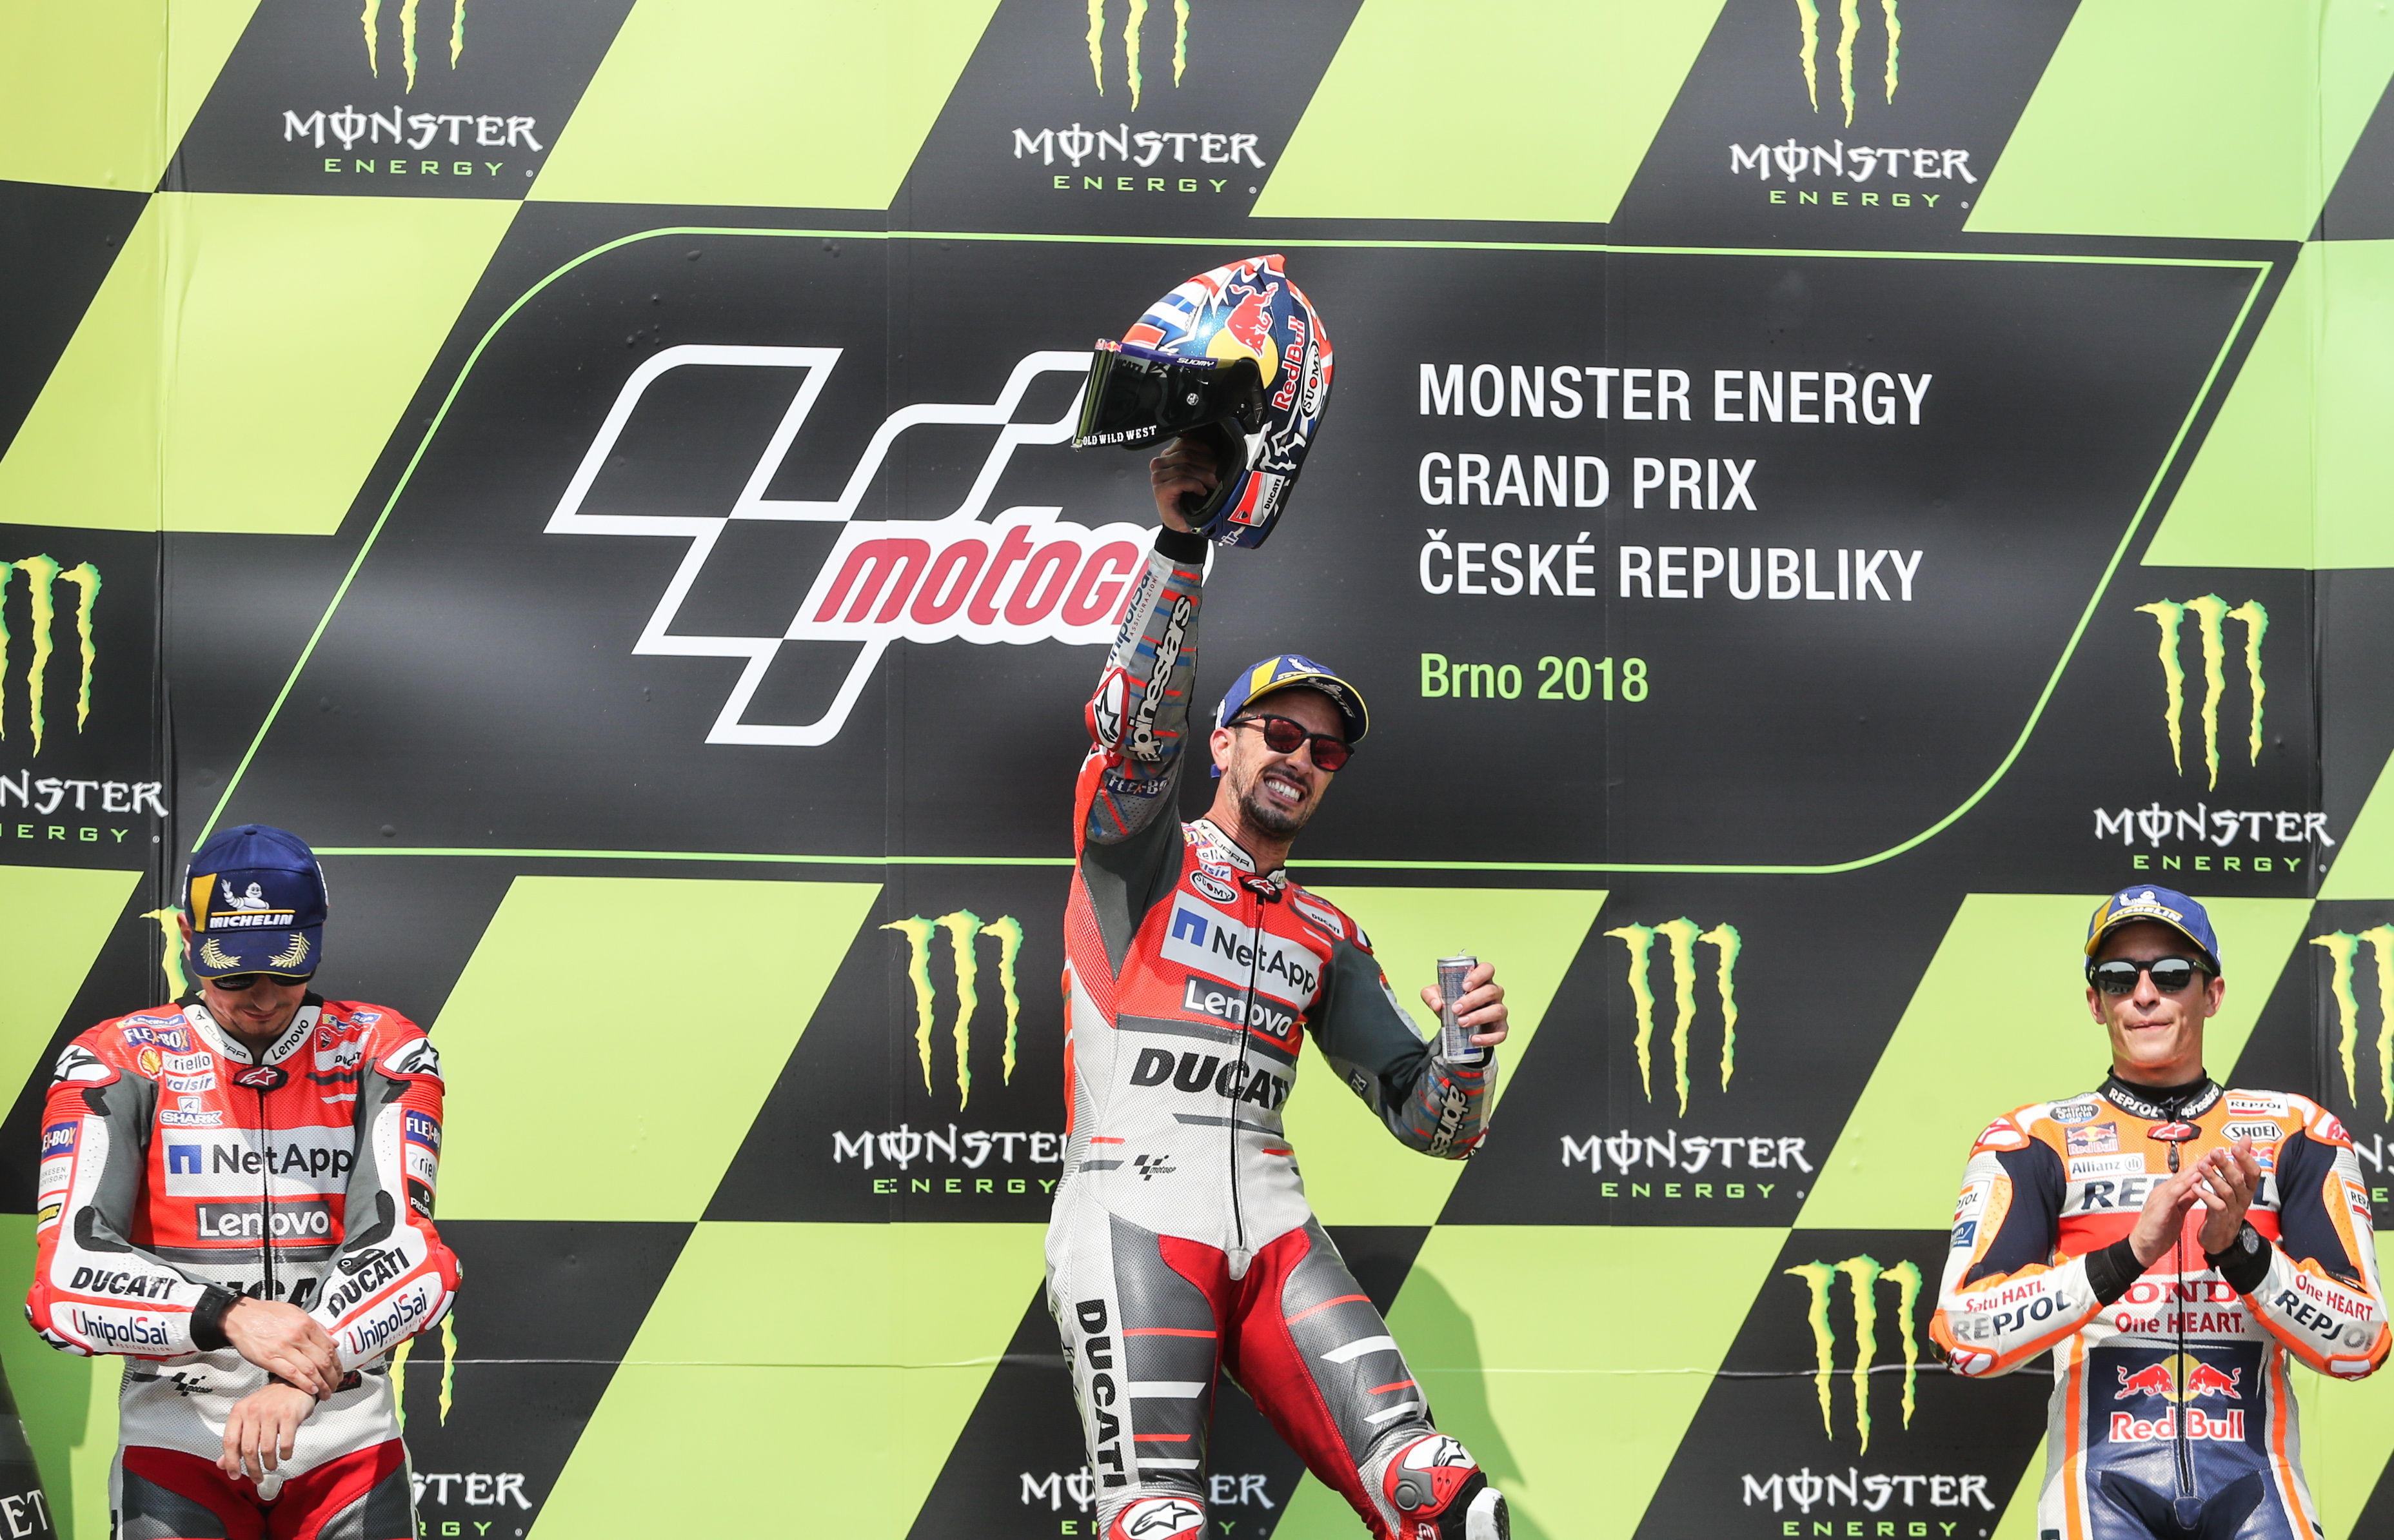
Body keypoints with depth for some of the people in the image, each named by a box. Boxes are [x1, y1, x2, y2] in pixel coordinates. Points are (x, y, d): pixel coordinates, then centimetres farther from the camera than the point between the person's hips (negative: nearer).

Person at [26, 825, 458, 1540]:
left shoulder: (380, 1052, 1)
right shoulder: (118, 1062, -1)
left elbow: (401, 1243, -13)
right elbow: (67, 1277, -13)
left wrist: (302, 1381, -30)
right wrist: (227, 1318, -29)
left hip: (347, 1438, 1)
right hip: (176, 1437, -1)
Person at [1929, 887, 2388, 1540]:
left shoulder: (2296, 1133, 14)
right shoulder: (2035, 1140, 9)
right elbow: (1966, 1337, -4)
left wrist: (2236, 1248, -8)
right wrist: (2129, 1254, -13)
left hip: (2251, 1485, 1)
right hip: (2102, 1480, -1)